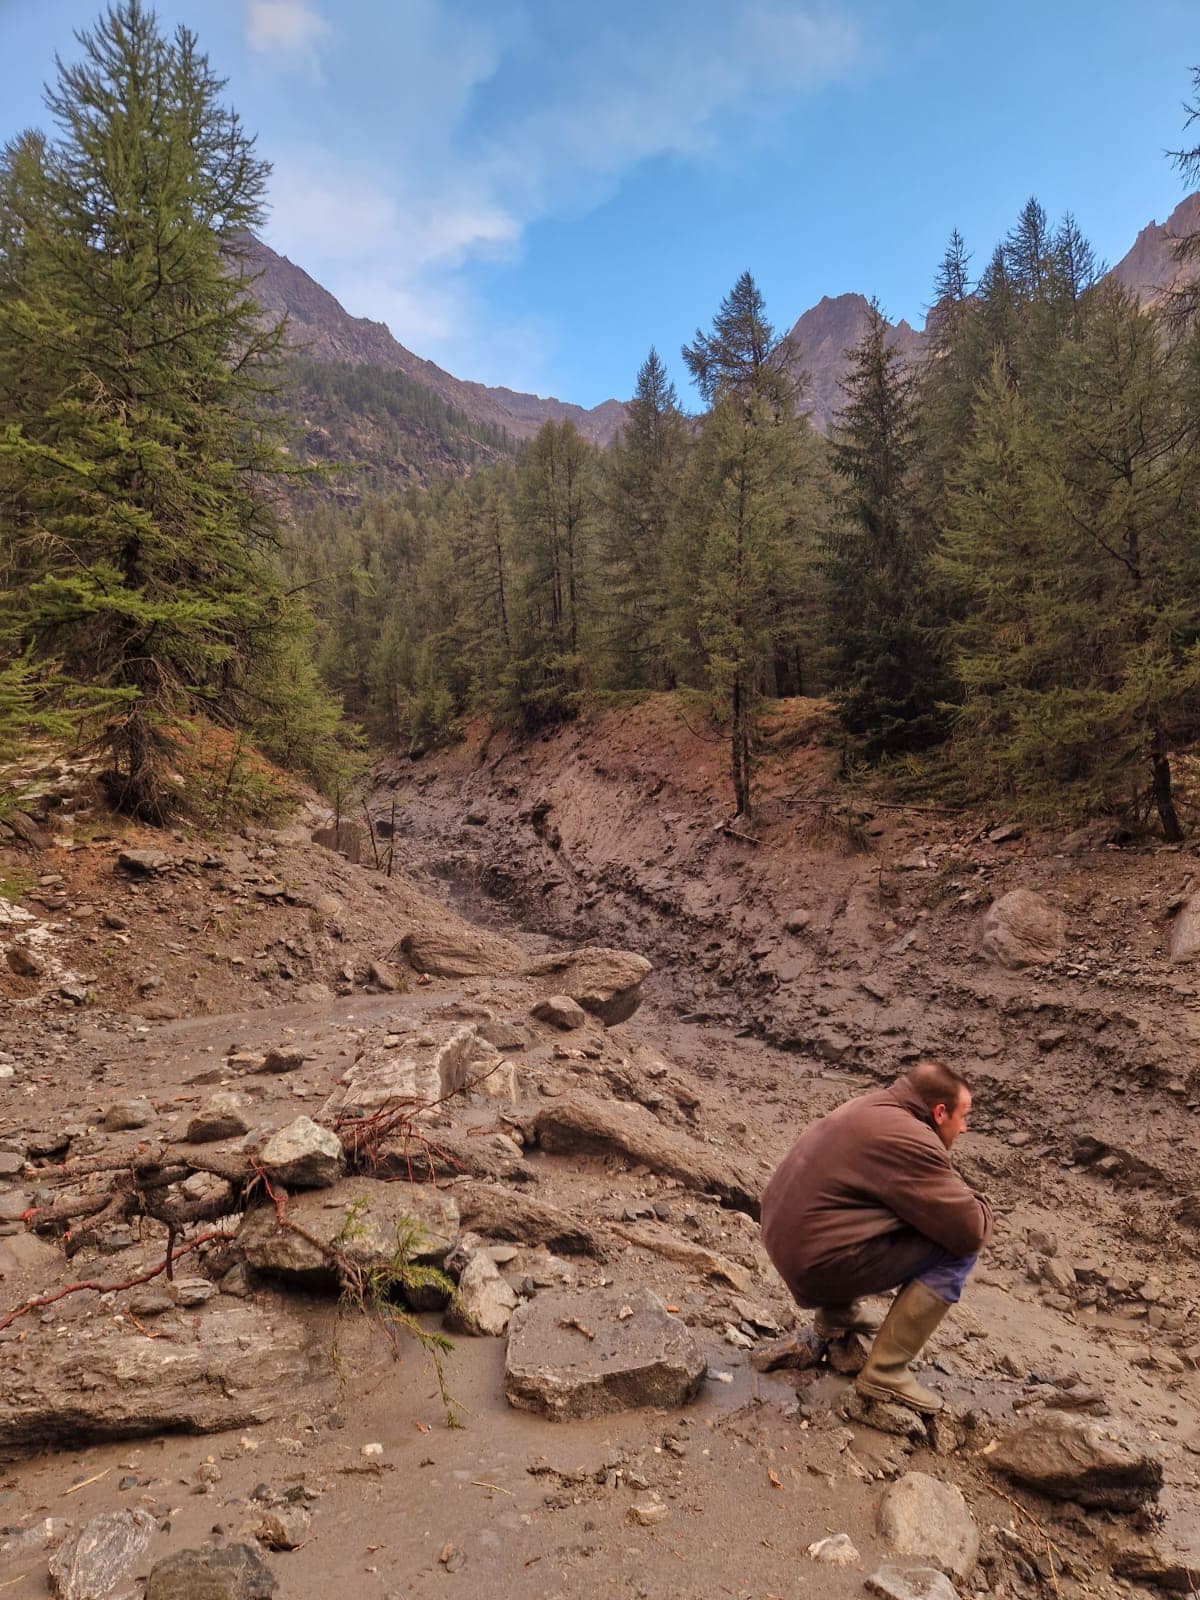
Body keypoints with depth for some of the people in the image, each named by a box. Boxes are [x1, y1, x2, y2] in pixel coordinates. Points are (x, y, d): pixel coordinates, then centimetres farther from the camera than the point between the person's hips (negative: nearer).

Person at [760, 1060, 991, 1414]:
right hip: (820, 1266, -10)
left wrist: (962, 1198, 12)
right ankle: (885, 1372, -6)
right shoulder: (908, 1140, -19)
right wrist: (979, 1206, 5)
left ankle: (839, 1311, 22)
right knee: (958, 1251, -8)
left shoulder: (870, 1107, 10)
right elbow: (971, 1231, -17)